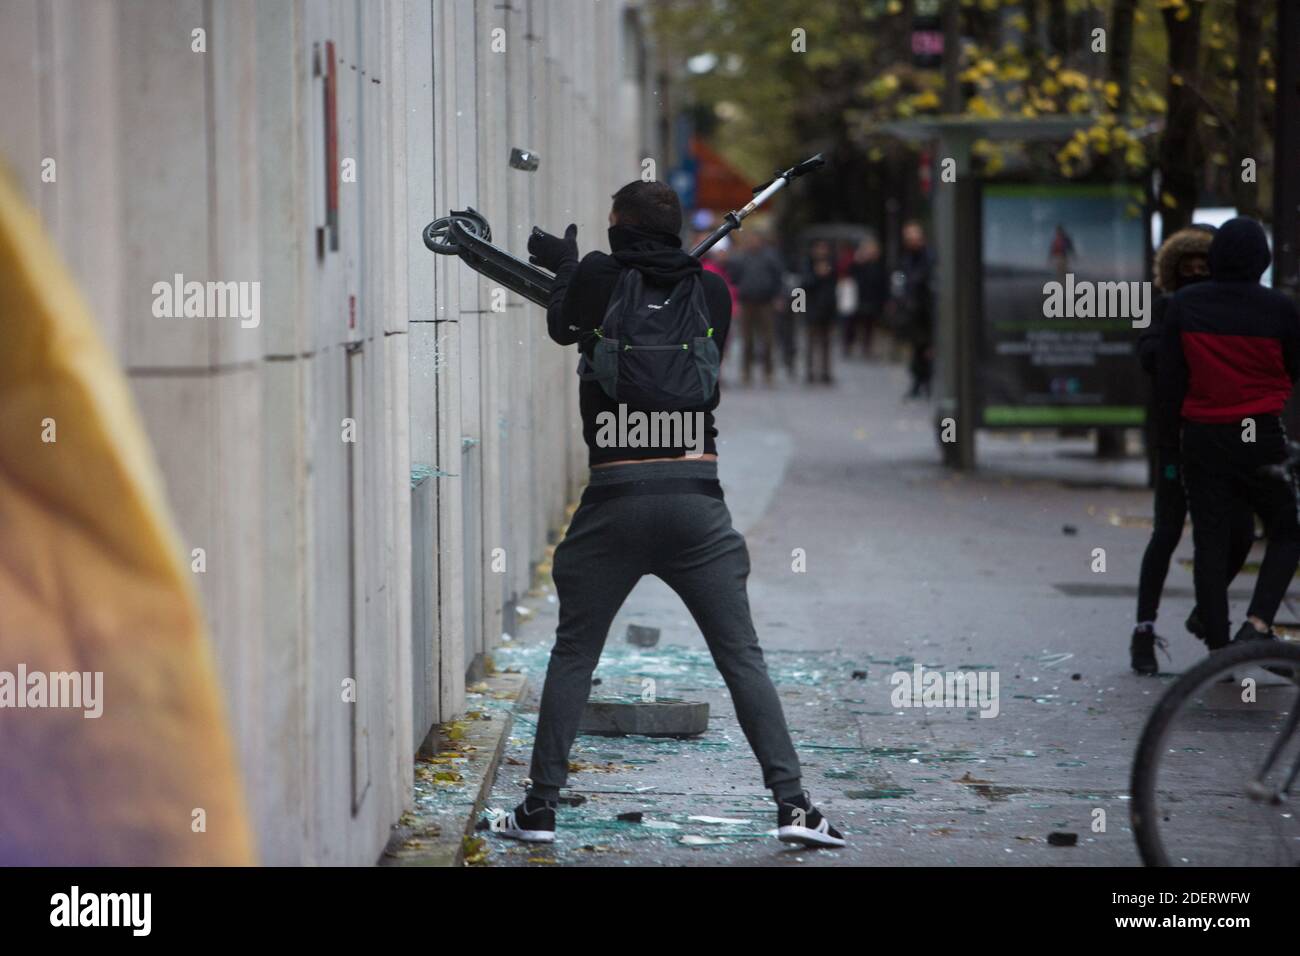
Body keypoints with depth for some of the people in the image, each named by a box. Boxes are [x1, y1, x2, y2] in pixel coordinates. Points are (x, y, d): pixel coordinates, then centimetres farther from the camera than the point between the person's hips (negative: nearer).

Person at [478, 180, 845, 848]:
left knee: (573, 655, 11)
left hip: (615, 493, -1)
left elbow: (563, 328, 18)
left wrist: (566, 267, 39)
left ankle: (540, 808, 12)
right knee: (741, 657, 4)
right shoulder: (712, 291, 8)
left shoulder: (600, 276, -1)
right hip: (696, 491, 1)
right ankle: (792, 804, -5)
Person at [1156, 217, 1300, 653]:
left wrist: (1168, 443, 9)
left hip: (1203, 438, 2)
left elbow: (1168, 379, 0)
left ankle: (1218, 646, 5)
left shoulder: (1184, 305, -3)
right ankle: (1257, 622, -8)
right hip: (1263, 436, -2)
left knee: (1210, 543, 7)